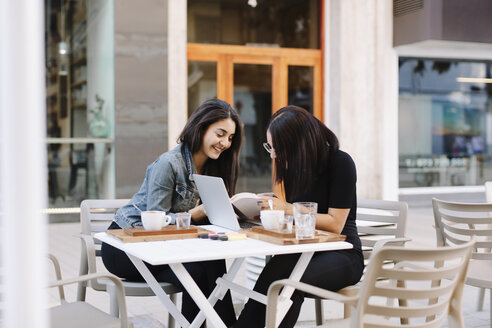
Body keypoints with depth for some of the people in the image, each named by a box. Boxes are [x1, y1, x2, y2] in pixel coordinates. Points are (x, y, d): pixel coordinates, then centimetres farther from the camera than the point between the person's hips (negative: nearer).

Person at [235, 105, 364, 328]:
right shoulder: (292, 165, 8)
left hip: (342, 254, -5)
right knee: (274, 271, -30)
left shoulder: (340, 162, -12)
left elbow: (335, 224, -14)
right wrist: (265, 210, -2)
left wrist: (287, 209, -15)